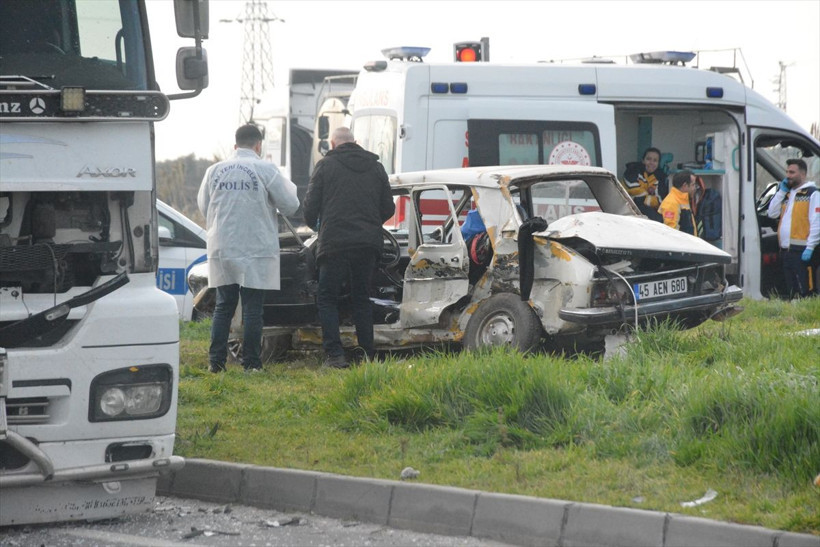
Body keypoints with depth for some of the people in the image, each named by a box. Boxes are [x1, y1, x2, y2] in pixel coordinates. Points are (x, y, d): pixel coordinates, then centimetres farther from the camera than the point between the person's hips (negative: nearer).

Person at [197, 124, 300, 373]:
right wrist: (289, 186, 17)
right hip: (256, 250, -3)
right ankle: (251, 362, 1)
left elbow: (203, 205, 14)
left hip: (222, 248, 3)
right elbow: (290, 205, -3)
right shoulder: (266, 170, -8)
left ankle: (216, 361, 8)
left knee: (223, 307, 11)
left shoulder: (215, 171, 3)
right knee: (252, 309, 2)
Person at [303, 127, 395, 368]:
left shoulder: (325, 165, 0)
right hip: (368, 244, 4)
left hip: (335, 243, -4)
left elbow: (310, 205, -1)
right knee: (362, 299, 15)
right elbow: (388, 208, 14)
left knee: (328, 299, 4)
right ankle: (367, 354, 10)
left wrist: (313, 224, 20)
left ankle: (335, 354, -8)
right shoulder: (376, 167, 11)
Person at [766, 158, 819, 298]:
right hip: (786, 250, 8)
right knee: (791, 292, 10)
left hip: (802, 251, -8)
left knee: (806, 292, -11)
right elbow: (772, 213, 13)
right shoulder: (787, 194, 21)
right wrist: (781, 192, 7)